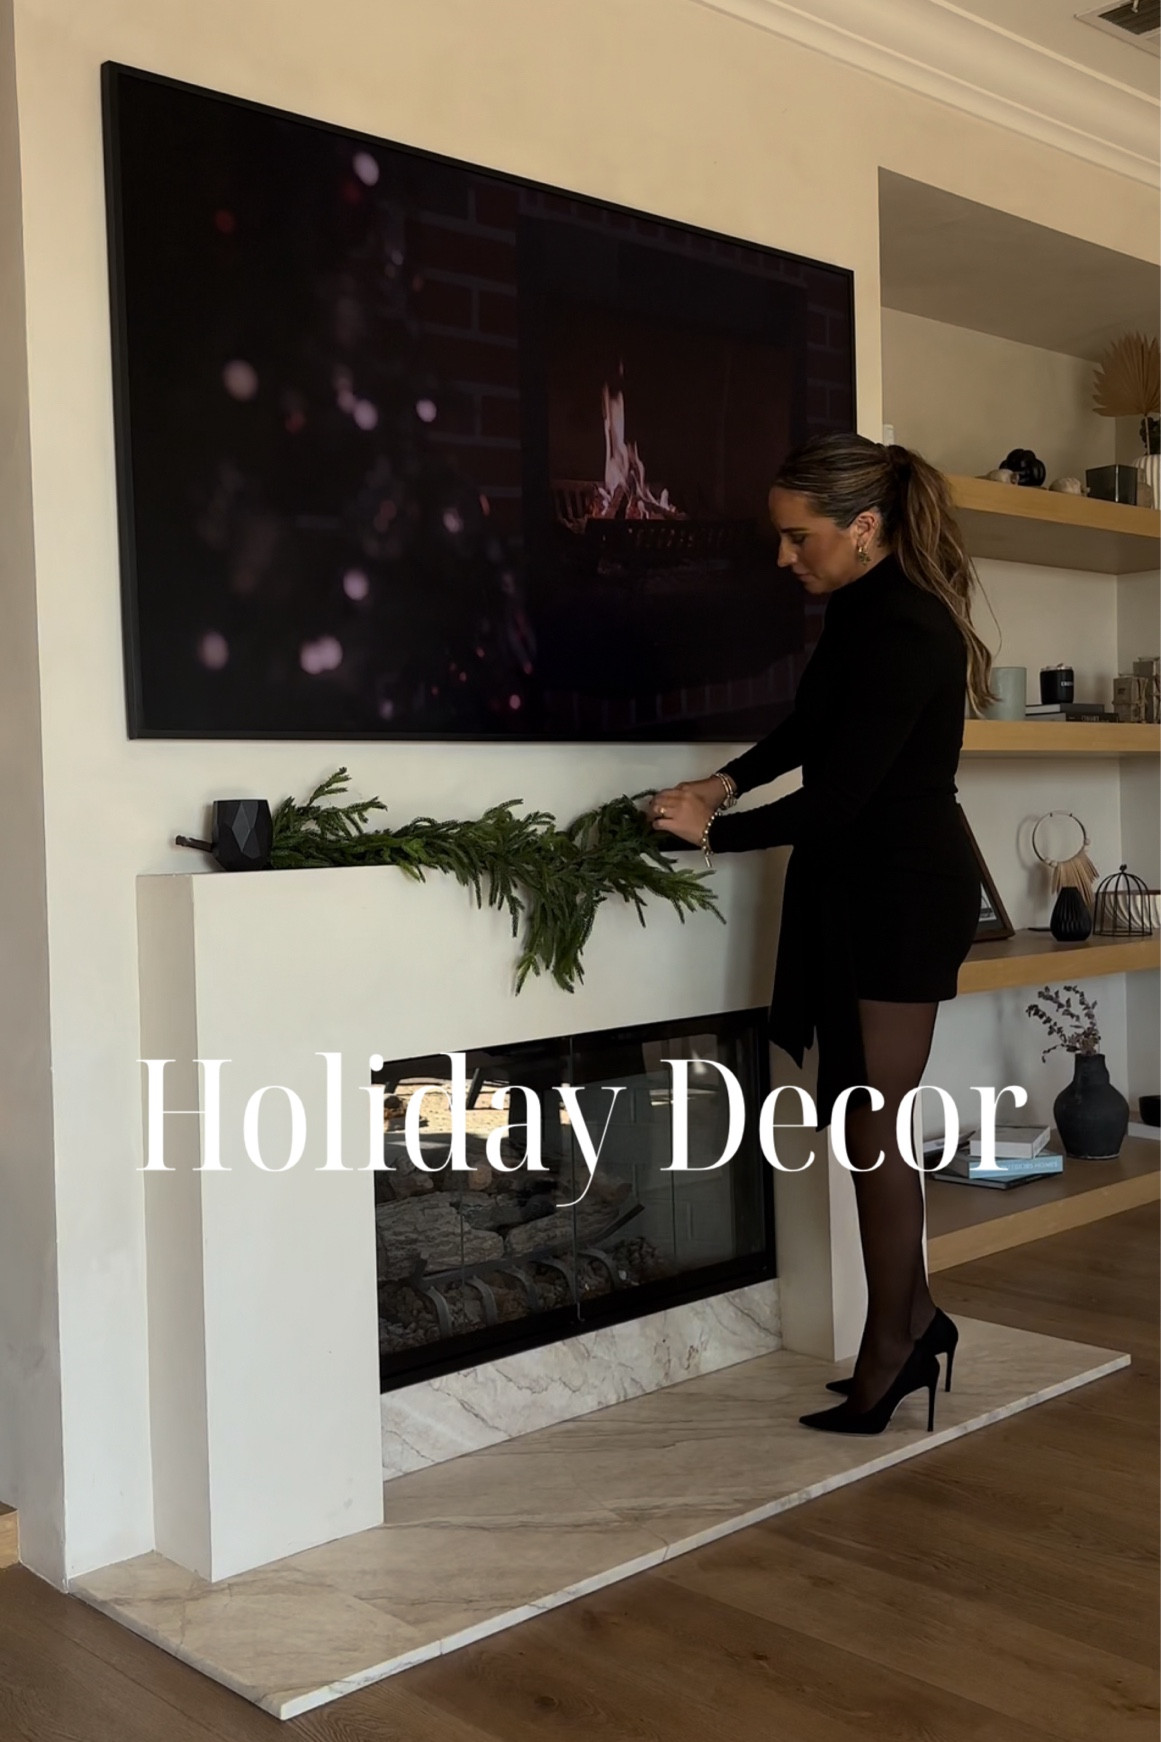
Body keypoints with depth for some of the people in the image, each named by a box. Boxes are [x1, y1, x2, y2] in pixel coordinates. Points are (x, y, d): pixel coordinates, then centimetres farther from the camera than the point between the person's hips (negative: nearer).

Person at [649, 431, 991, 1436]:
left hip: (903, 896, -10)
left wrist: (715, 833, -11)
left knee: (871, 1127, -1)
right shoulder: (860, 609, 8)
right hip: (862, 887, 10)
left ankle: (892, 1349, 13)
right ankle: (913, 1323, 26)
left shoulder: (904, 631, -22)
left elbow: (837, 796, -22)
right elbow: (813, 723, 23)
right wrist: (729, 781, 8)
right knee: (863, 1119, 14)